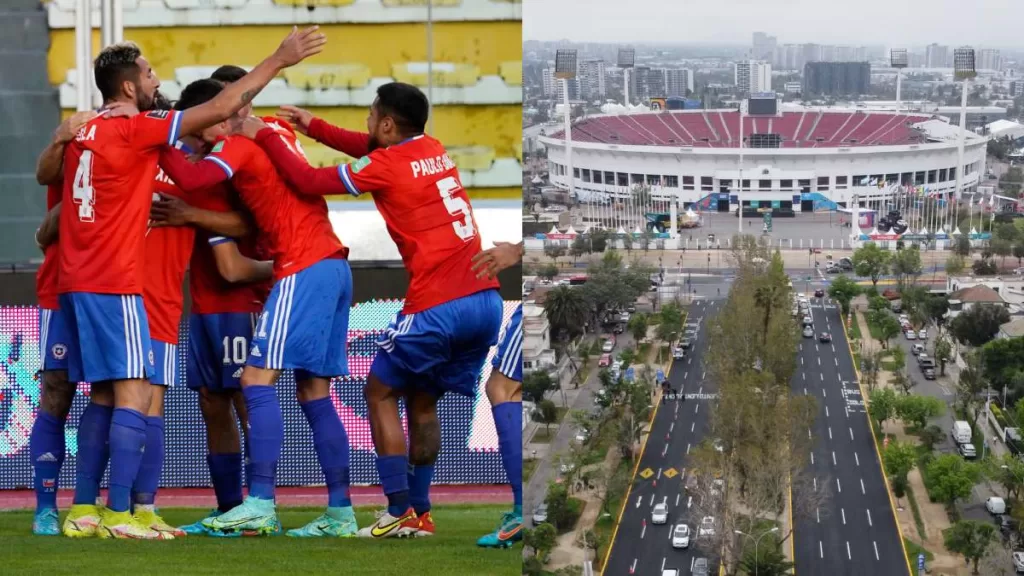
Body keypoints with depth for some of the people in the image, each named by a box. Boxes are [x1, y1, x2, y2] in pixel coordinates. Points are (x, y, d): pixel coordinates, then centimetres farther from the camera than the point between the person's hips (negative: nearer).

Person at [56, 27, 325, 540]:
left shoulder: (82, 133, 12)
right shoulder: (134, 130, -10)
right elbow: (220, 108, -11)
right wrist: (278, 60, -5)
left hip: (76, 281, 9)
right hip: (114, 285, -9)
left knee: (104, 396, 13)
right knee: (133, 393, -9)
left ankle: (83, 511, 11)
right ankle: (119, 515, -15)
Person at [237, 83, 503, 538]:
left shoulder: (386, 166, -7)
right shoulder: (433, 150, 14)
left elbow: (309, 181, -3)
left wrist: (264, 136, 8)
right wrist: (315, 127, 33)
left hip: (438, 308, -7)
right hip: (487, 300, 7)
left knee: (380, 393, 9)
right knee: (422, 401, 20)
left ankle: (401, 514, 2)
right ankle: (419, 512, 18)